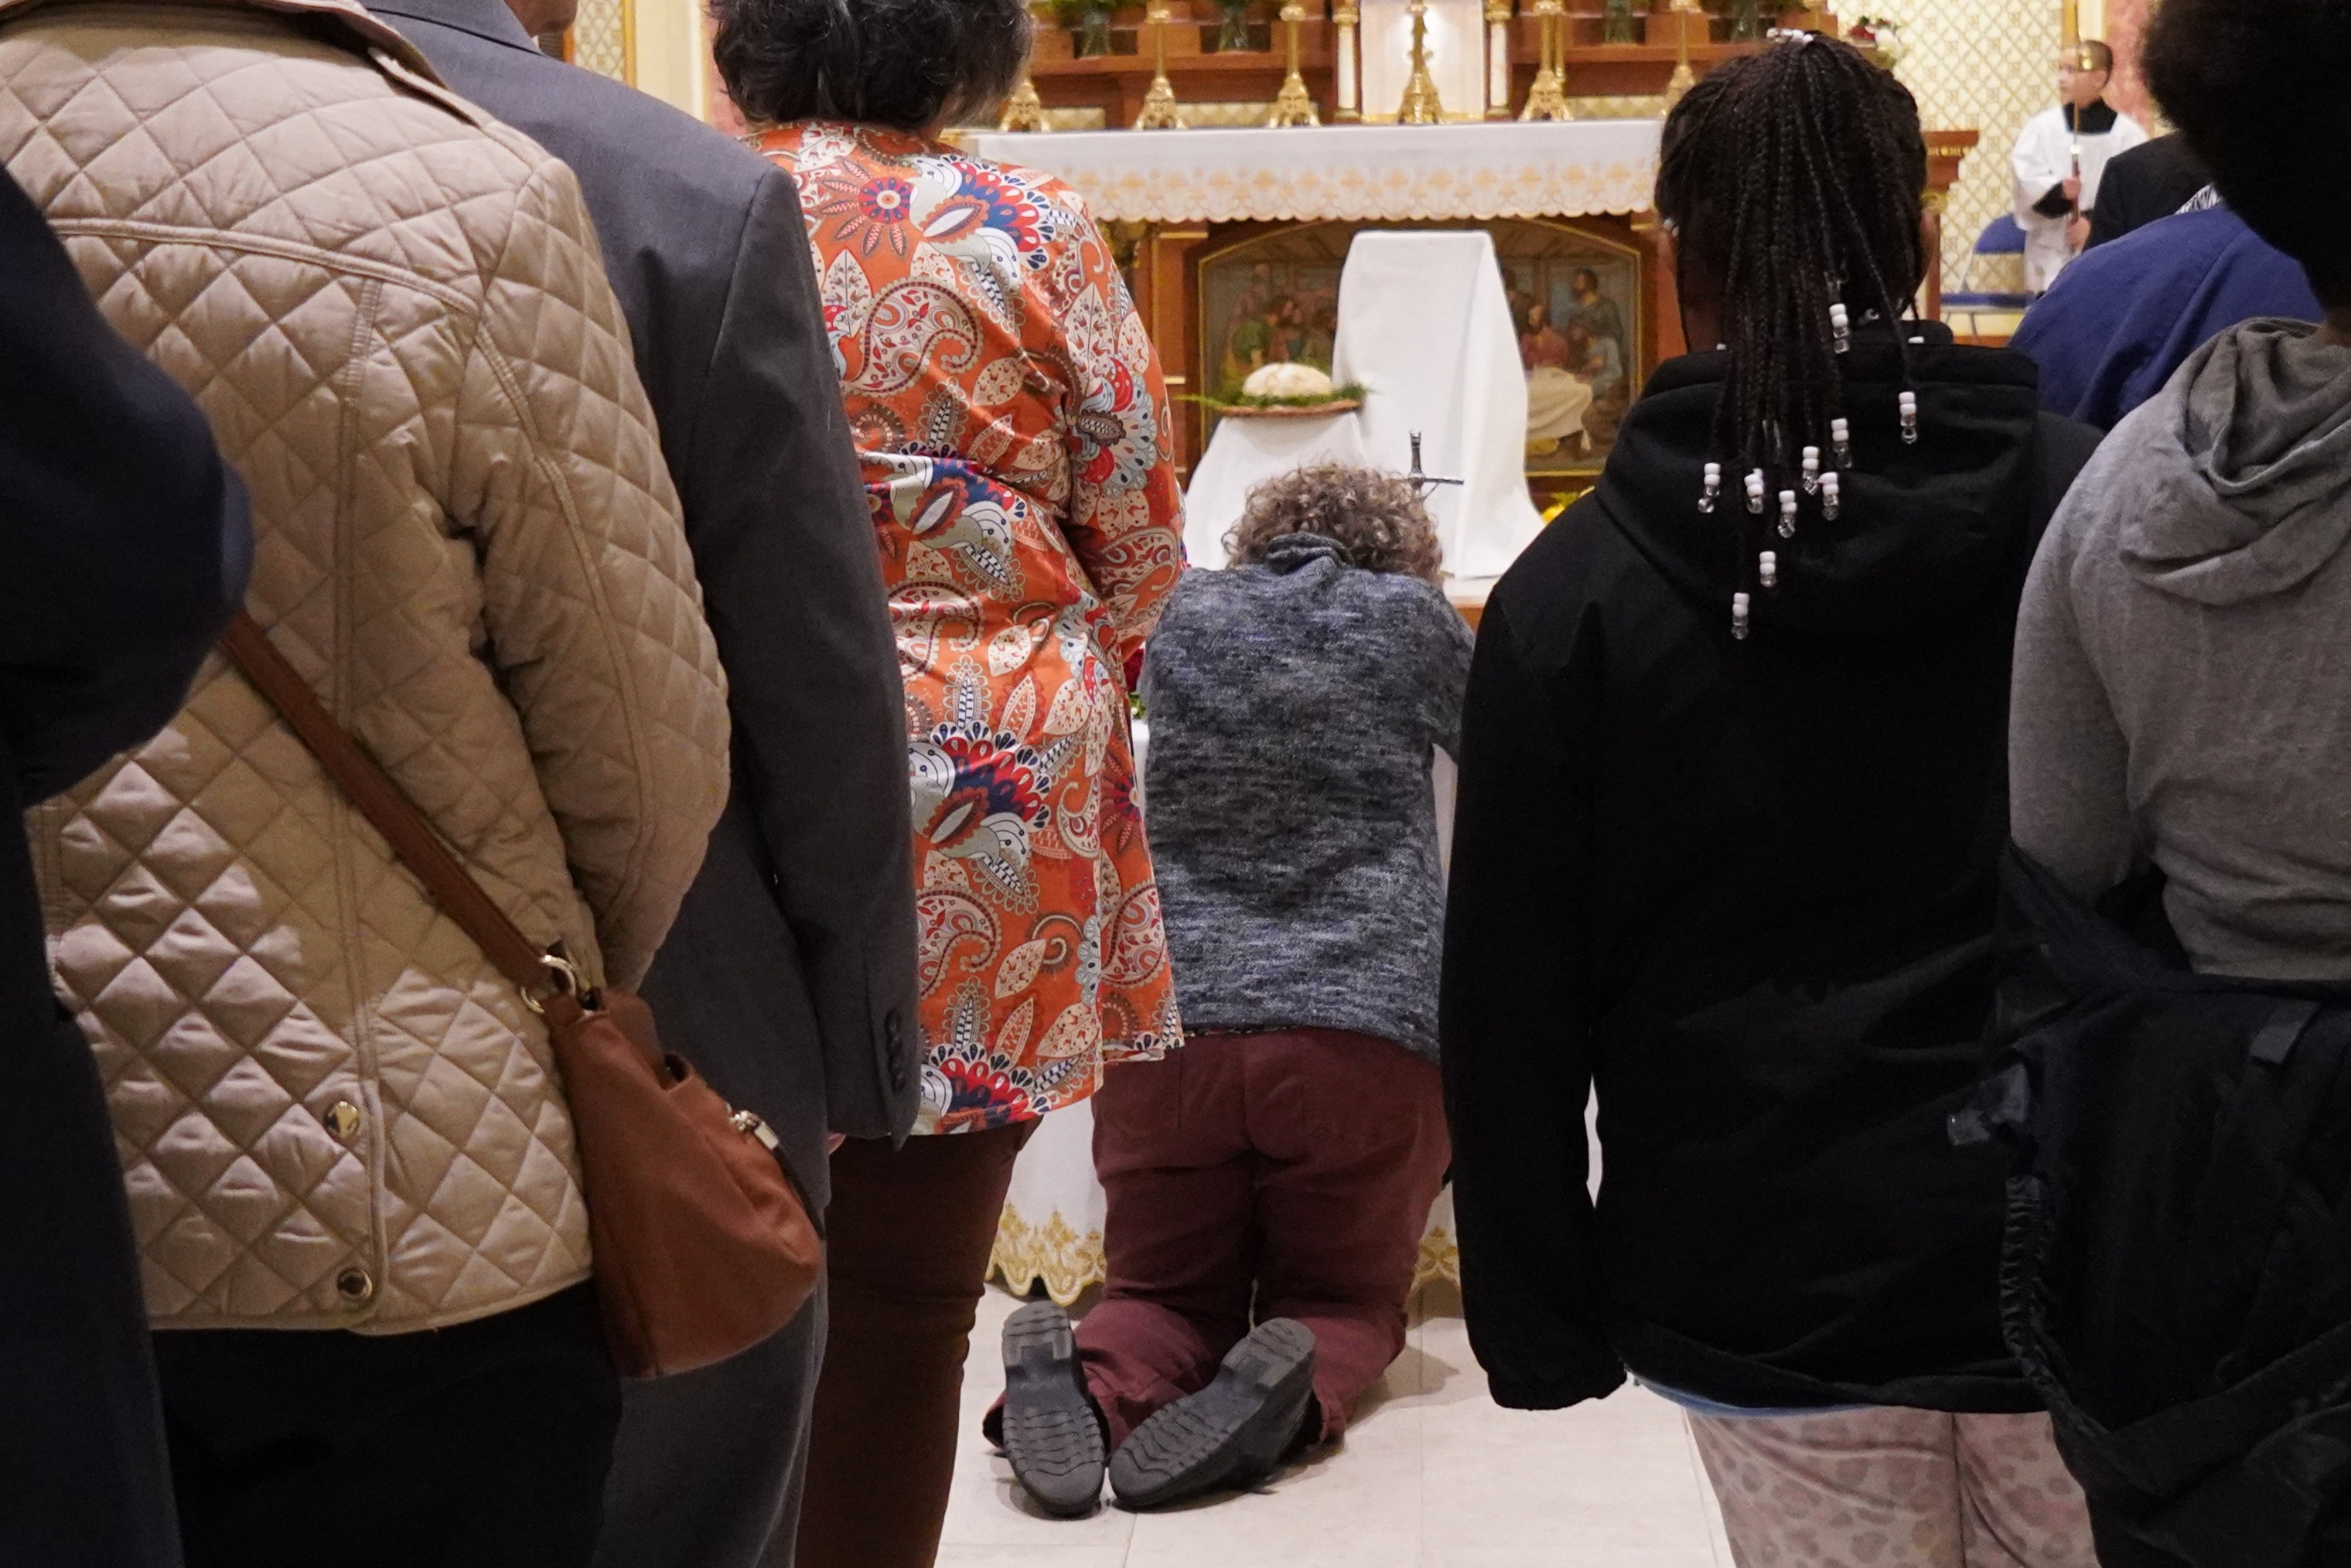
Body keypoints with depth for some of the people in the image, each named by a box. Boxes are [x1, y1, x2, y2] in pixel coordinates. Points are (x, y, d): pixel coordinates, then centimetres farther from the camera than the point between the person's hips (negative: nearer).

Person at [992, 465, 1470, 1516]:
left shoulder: (1180, 614, 12)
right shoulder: (1407, 614, 5)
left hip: (1169, 1020, 2)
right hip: (1368, 1026, -2)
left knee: (1168, 1296, 16)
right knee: (1345, 1302, 16)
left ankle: (1089, 1380, -19)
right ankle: (1296, 1383, -19)